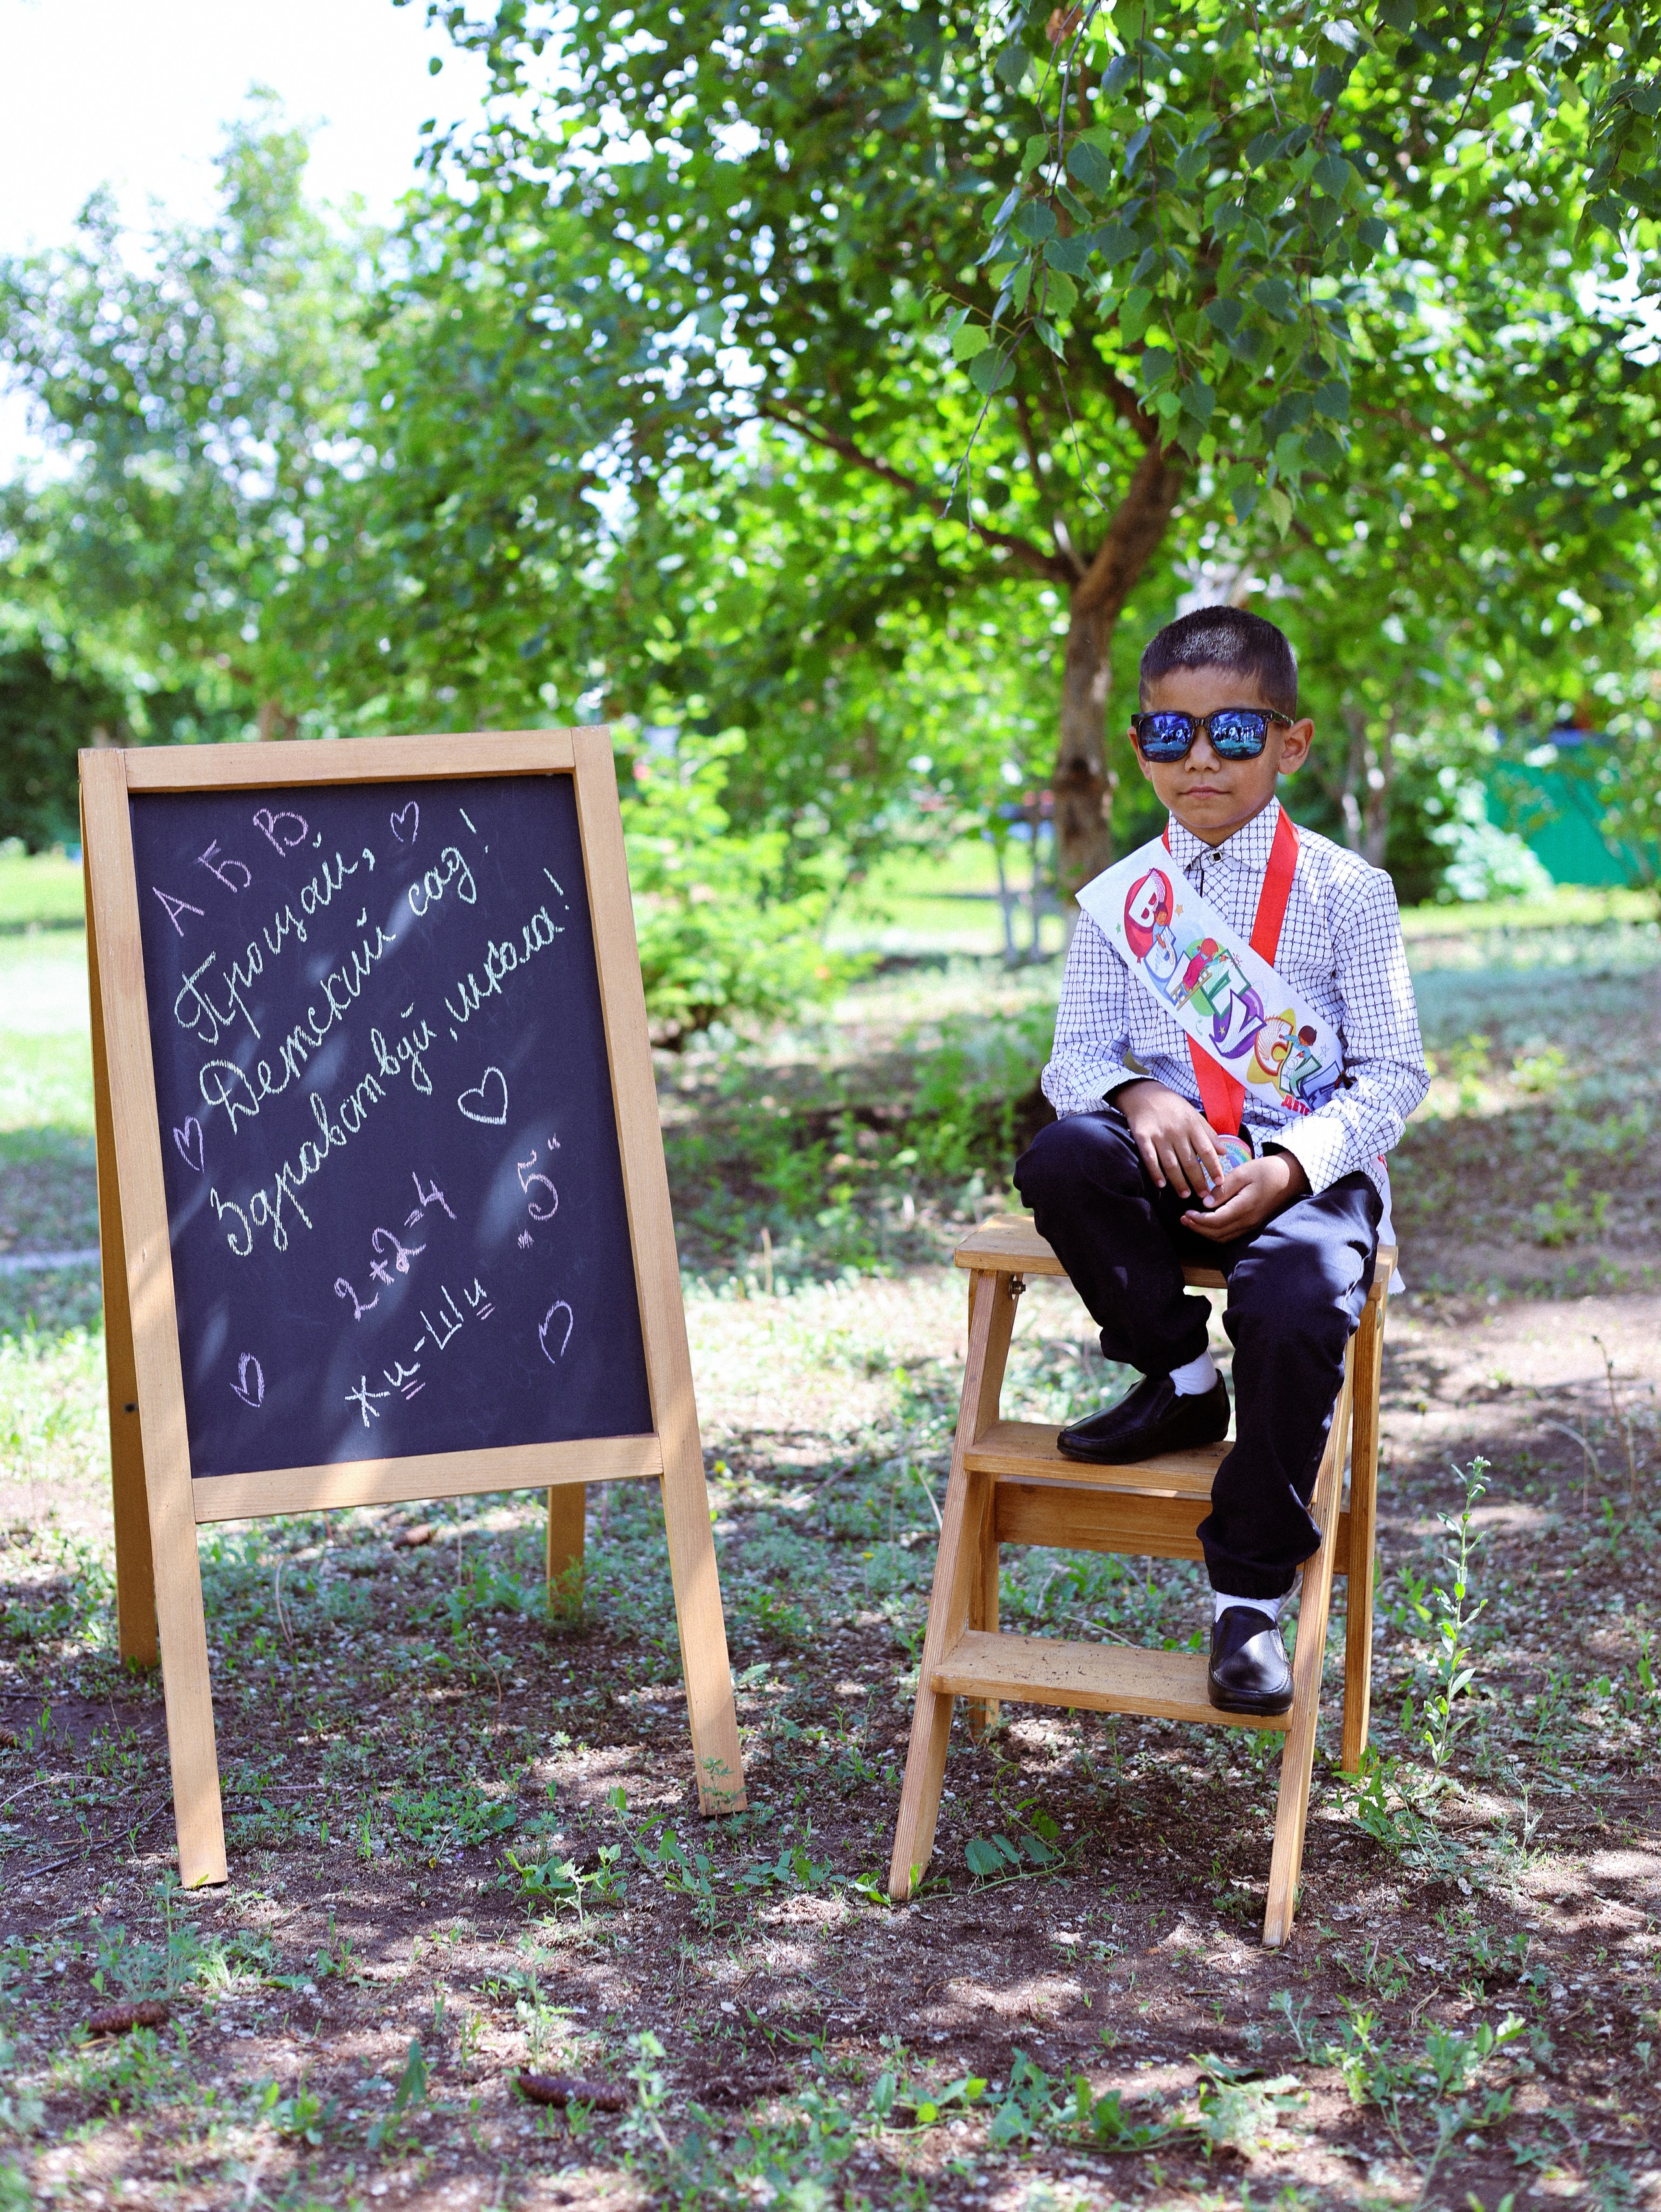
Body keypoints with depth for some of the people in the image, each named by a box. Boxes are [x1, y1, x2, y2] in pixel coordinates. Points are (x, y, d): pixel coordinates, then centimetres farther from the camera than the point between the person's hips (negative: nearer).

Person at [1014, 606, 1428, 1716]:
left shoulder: (1345, 891, 2)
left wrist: (1289, 1165, -20)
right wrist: (1138, 1097, -19)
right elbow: (1076, 1052, 7)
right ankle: (1180, 1378, -6)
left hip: (1309, 1163, -3)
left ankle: (1252, 1598, -14)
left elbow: (1393, 1071, -2)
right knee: (1062, 1158, -30)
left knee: (1298, 1309, -32)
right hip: (1171, 1159, 3)